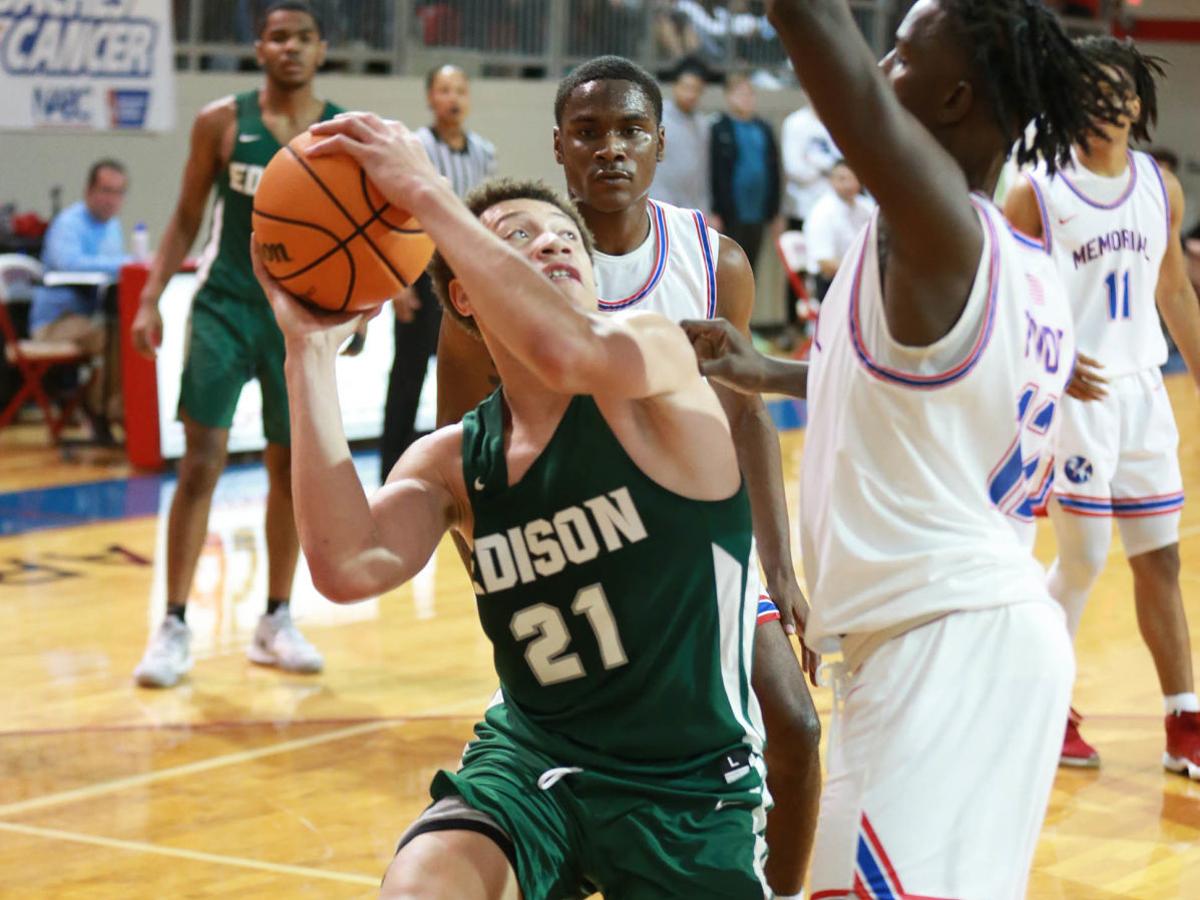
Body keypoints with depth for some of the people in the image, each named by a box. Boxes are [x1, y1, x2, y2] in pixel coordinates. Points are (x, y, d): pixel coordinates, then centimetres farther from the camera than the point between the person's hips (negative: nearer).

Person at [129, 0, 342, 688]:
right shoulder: (221, 123, -2)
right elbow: (188, 219, 5)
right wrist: (152, 298, -3)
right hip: (224, 307, -1)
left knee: (292, 467, 7)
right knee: (202, 461, -7)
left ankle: (277, 620, 20)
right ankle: (175, 625, -1)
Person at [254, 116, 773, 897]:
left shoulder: (656, 355, -11)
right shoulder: (452, 463, 0)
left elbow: (564, 351, -37)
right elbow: (348, 567, -21)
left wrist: (427, 194, -31)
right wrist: (311, 348, -17)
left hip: (691, 786, -2)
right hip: (533, 753, 2)